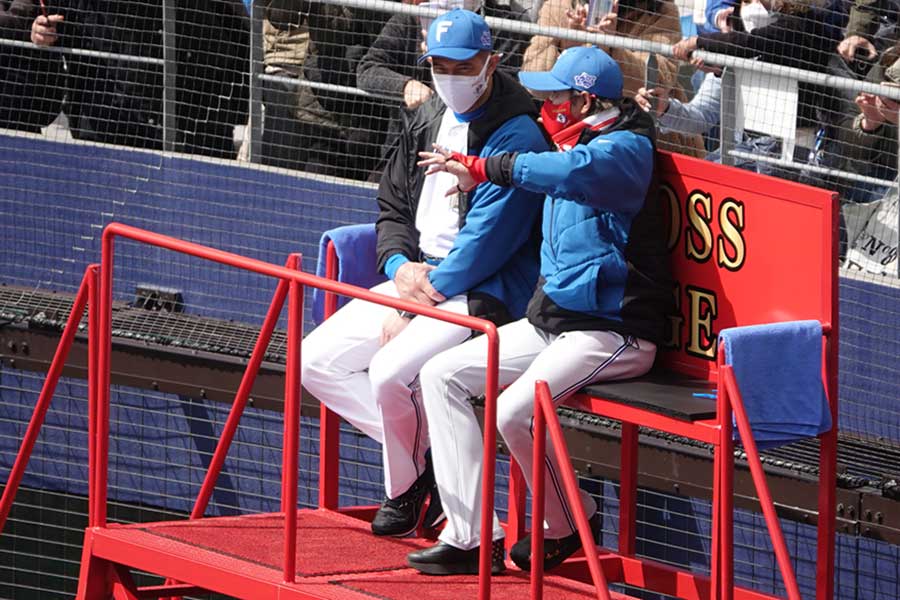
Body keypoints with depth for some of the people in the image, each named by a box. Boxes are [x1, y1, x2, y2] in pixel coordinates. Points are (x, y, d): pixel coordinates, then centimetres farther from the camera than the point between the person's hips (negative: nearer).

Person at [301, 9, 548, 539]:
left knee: (391, 372, -29)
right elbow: (392, 207, 18)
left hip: (483, 293, -9)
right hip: (416, 277, 9)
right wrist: (401, 267, -3)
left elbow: (486, 242, -20)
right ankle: (423, 452, 0)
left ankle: (406, 489, -2)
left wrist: (421, 299, -17)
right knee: (317, 361, -2)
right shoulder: (431, 119, 12)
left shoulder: (517, 136, -15)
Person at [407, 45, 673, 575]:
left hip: (612, 330, -10)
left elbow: (575, 172, -36)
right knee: (442, 375, 2)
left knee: (516, 411, -29)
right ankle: (471, 536, -3)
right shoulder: (575, 146, 17)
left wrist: (484, 168, -36)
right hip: (549, 322, 10)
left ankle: (570, 526, -1)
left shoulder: (625, 148, -14)